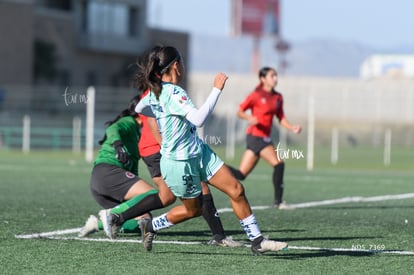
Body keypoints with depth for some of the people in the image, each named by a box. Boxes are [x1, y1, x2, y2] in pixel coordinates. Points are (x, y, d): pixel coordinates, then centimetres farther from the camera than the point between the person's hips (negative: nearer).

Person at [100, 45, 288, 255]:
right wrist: (217, 89, -31)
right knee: (193, 209, 10)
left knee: (236, 190, 2)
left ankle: (257, 241, 7)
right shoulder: (173, 93, -25)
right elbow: (198, 119, -36)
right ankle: (152, 226, 29)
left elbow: (139, 108, 23)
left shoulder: (155, 91, 4)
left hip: (199, 152, 9)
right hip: (179, 162, -9)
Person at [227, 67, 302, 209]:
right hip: (255, 136, -8)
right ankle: (278, 201, -14)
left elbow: (281, 118, 15)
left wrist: (292, 128, -3)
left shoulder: (278, 97, 13)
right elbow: (240, 111, -3)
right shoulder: (256, 95, -7)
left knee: (241, 174, 6)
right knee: (278, 164, -17)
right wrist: (249, 118, -23)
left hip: (265, 138, 8)